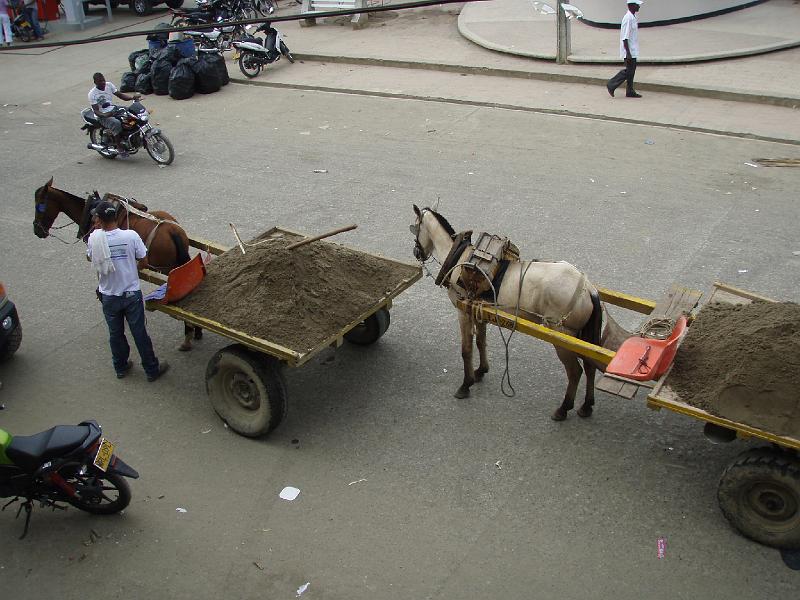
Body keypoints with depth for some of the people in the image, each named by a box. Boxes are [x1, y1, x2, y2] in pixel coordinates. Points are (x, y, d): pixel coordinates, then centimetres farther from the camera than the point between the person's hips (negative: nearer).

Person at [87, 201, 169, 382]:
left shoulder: (94, 238, -15)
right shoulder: (131, 236, -19)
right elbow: (144, 262, -9)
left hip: (108, 297, 1)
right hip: (131, 295, -1)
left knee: (115, 334, 20)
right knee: (140, 333, 11)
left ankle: (121, 367, 37)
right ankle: (152, 370, 24)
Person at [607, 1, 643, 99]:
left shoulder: (633, 17, 11)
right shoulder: (628, 18, -19)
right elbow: (625, 37, -22)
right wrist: (628, 53, -24)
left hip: (633, 51, 10)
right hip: (629, 51, -10)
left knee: (631, 71, 10)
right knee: (628, 71, -5)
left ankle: (630, 92, 15)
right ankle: (611, 85, 5)